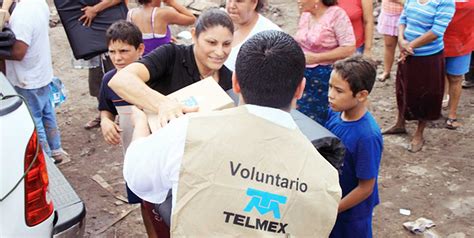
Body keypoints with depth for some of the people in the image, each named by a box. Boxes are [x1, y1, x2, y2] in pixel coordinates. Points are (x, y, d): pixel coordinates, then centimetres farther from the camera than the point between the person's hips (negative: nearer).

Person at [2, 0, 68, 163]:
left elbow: (18, 52, -28)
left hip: (28, 80, -9)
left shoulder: (22, 14, -28)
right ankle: (55, 151, 33)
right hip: (43, 73, 9)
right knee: (47, 114, 20)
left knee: (33, 121, 5)